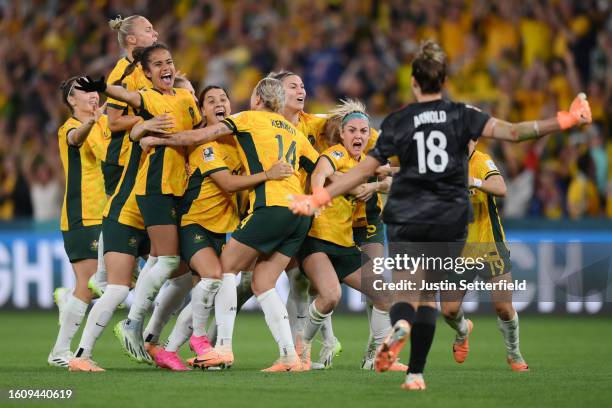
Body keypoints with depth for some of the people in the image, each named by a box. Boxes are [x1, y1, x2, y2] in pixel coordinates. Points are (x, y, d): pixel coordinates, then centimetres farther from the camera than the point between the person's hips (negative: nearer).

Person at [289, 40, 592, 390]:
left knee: (406, 293, 4)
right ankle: (416, 372, 5)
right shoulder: (462, 115, -1)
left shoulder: (399, 122, -1)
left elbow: (365, 170, -3)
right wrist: (565, 121, -11)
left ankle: (401, 325, -33)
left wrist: (320, 198, 4)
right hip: (450, 220, 1)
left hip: (406, 219, -1)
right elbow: (511, 132, -13)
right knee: (429, 296, 13)